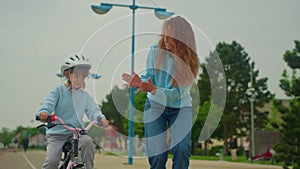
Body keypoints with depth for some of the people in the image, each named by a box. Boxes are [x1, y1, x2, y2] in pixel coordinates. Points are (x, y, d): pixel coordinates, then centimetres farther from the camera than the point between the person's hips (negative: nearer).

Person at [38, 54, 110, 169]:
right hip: (57, 133, -2)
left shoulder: (85, 95, 8)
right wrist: (44, 112, -40)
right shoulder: (58, 91, -2)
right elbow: (49, 102, -15)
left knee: (88, 141, -28)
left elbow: (93, 110, 0)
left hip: (76, 133, 2)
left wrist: (100, 118, -24)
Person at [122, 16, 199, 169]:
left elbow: (178, 93, -20)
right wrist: (140, 82, -26)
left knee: (181, 150, -20)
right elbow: (149, 76, -2)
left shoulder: (190, 61, -15)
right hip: (155, 106, 1)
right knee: (157, 155, -7)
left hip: (181, 107, -1)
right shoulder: (155, 51, -9)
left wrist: (154, 90, -36)